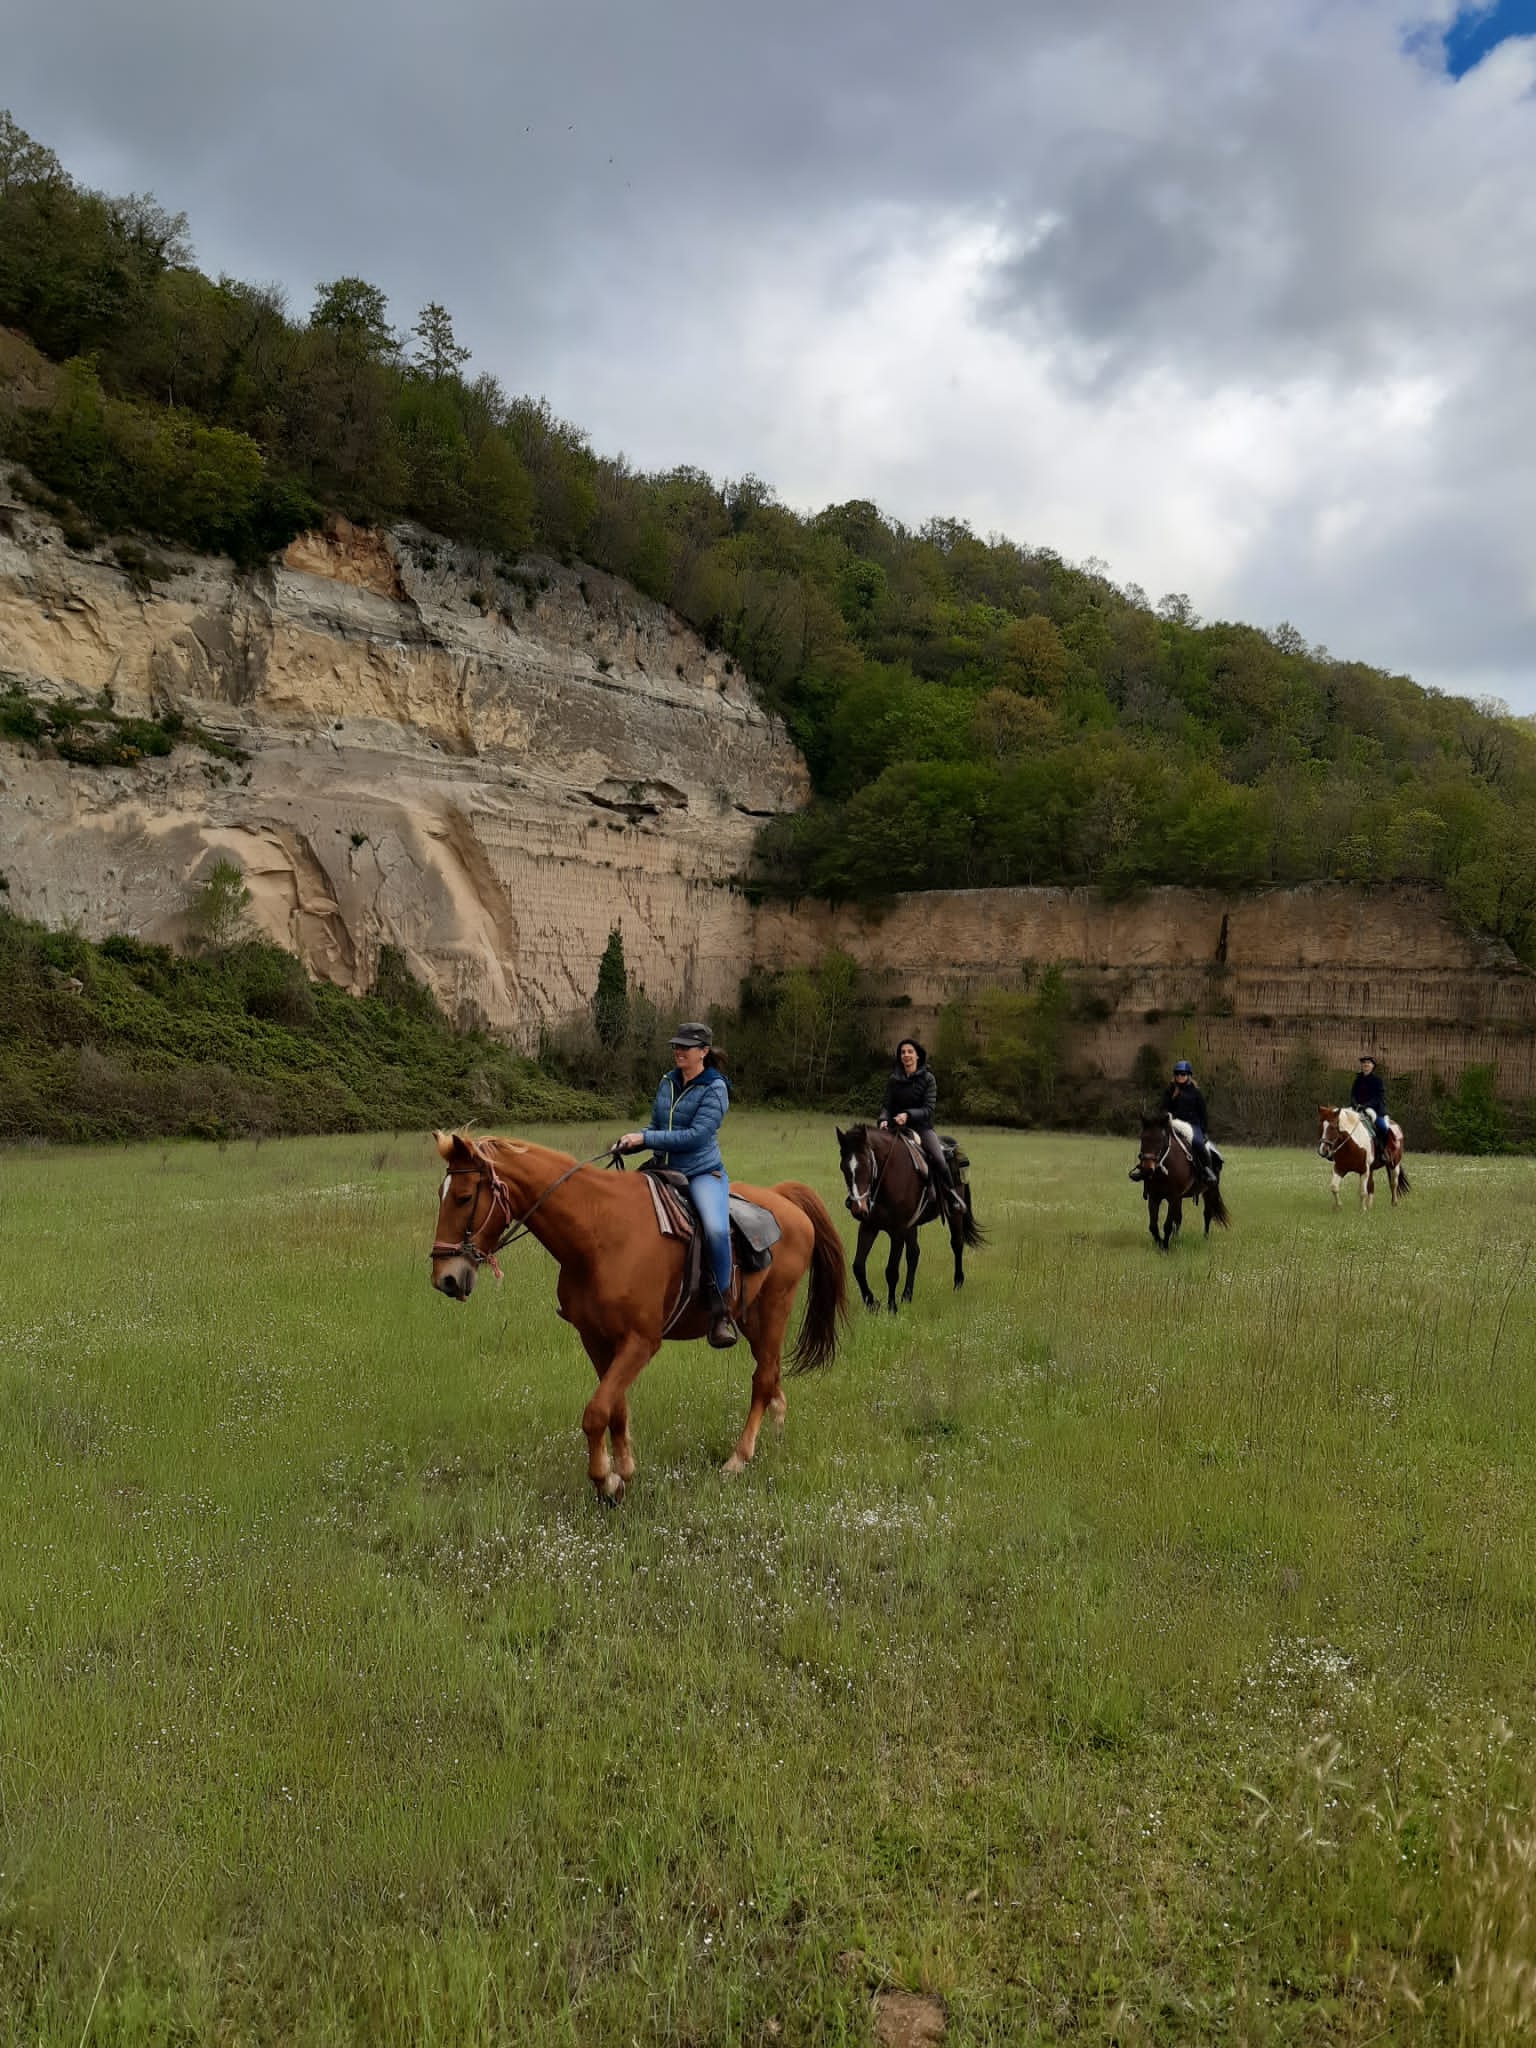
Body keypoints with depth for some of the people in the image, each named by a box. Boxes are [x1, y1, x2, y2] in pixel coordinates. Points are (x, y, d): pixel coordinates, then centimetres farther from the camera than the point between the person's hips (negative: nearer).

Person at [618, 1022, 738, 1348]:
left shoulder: (714, 1088, -10)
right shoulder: (667, 1083, 10)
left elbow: (696, 1135, -20)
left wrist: (646, 1138, -21)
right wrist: (631, 1142, -4)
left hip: (703, 1173, -7)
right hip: (664, 1171, 7)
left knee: (716, 1229, -33)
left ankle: (720, 1311, -20)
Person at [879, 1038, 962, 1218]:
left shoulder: (928, 1078, -1)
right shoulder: (893, 1080, 7)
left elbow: (928, 1109, -8)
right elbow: (886, 1105, 5)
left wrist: (908, 1115, -25)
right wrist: (884, 1119, -17)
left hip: (922, 1126, -2)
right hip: (897, 1128, 2)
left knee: (938, 1159, -25)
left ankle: (951, 1196, -7)